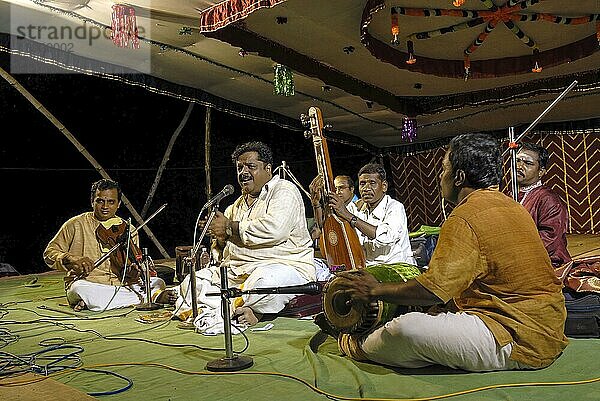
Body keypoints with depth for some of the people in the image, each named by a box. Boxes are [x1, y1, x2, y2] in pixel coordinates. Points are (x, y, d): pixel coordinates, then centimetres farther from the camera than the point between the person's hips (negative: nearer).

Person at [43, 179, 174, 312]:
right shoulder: (76, 225, 4)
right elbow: (50, 252, 4)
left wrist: (134, 272, -16)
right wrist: (71, 259, -16)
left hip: (119, 285, 2)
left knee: (158, 283, -17)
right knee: (80, 289, -38)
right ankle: (152, 296, -28)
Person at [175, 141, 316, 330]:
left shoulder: (284, 191, -1)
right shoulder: (237, 205, 22)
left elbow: (274, 229, -22)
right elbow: (224, 253, 22)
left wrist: (229, 228, -11)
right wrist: (220, 238, -3)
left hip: (284, 266, -7)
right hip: (237, 271, 7)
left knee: (264, 279, -40)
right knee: (192, 282, -8)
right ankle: (242, 311, -22)